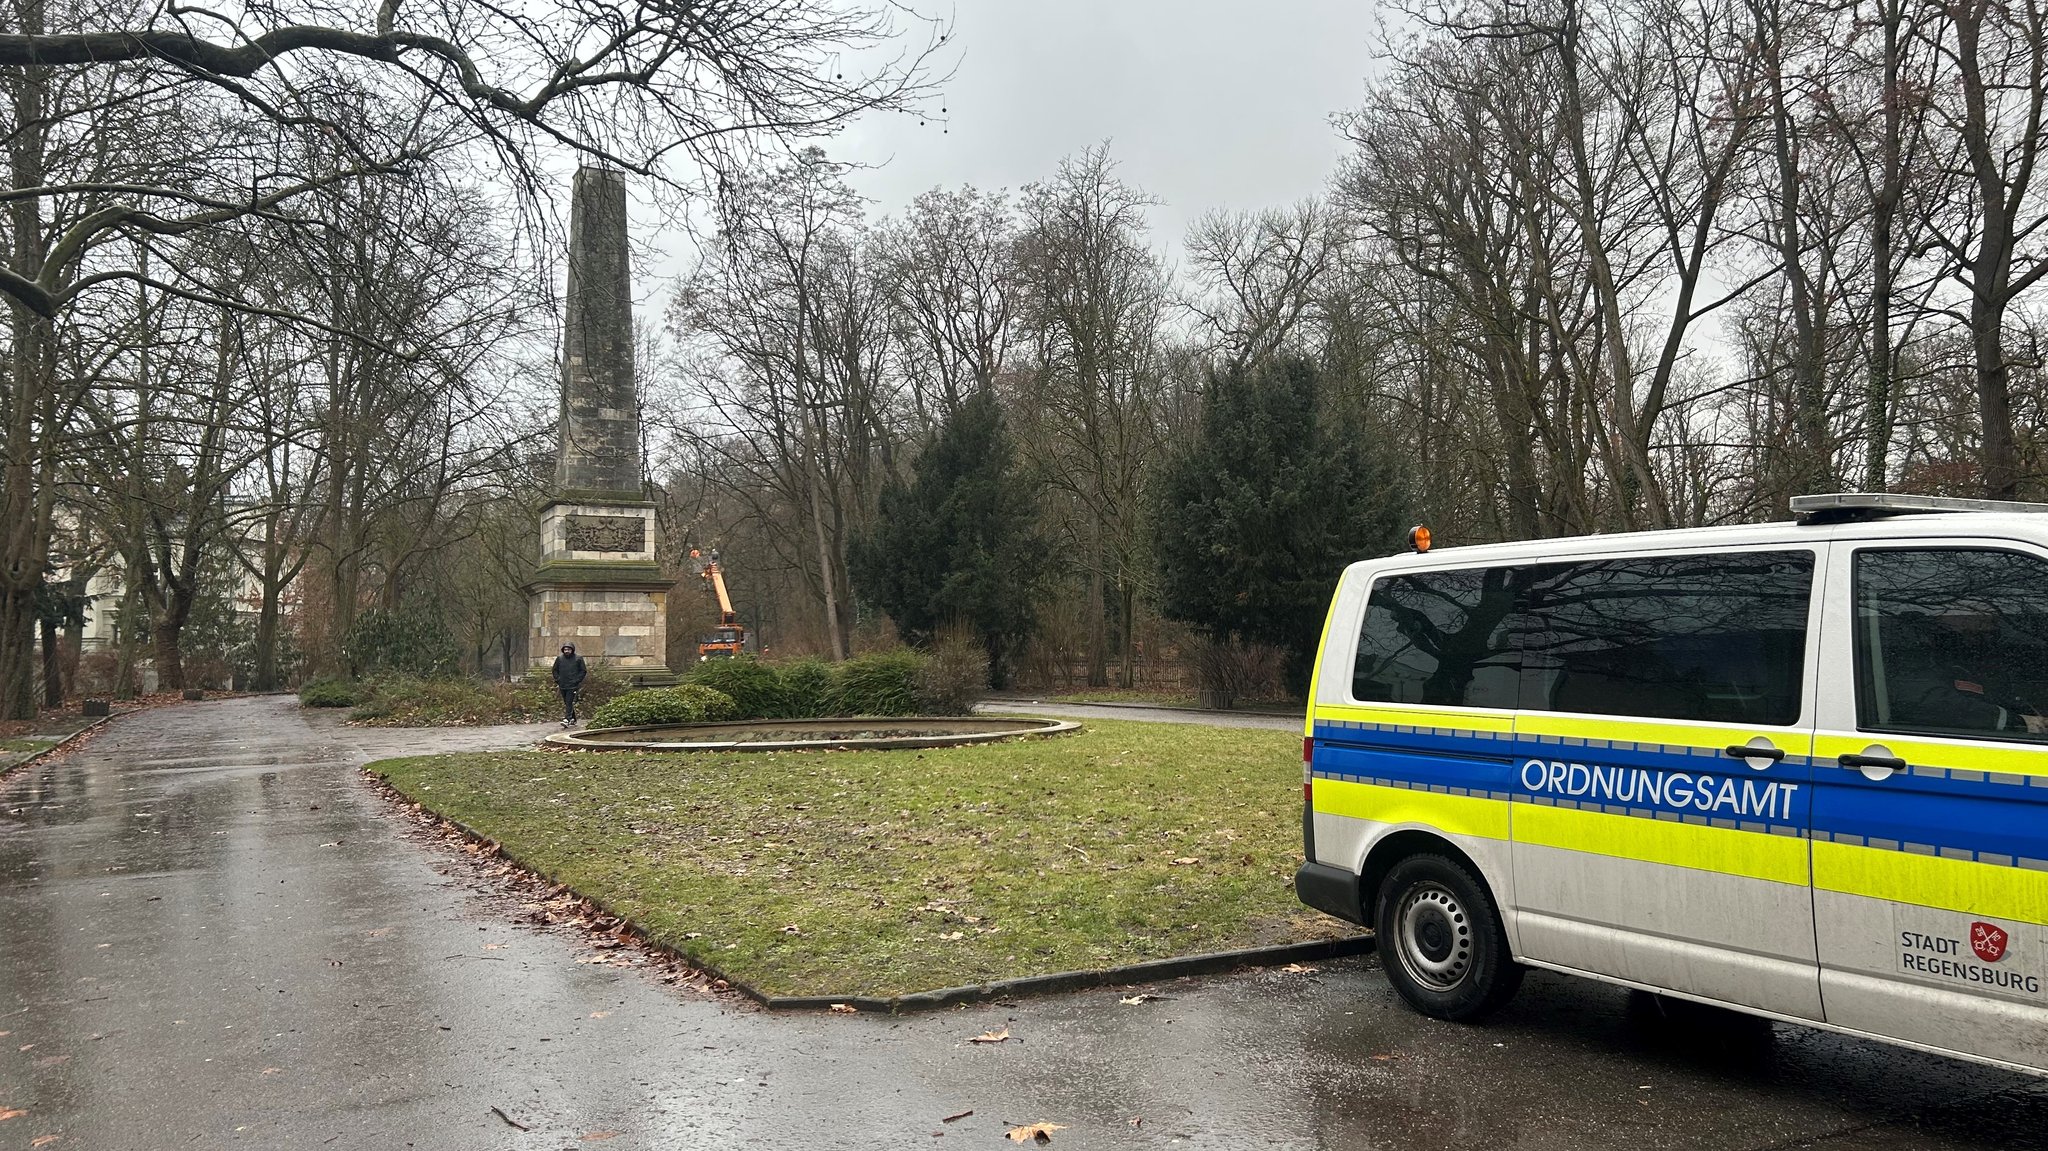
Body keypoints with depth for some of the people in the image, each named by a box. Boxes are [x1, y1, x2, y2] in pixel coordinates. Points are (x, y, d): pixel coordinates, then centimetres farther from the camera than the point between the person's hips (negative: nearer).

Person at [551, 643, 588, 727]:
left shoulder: (578, 659, -1)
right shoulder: (559, 659, 8)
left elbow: (583, 671, 2)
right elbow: (555, 670, 17)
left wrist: (577, 681, -6)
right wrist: (558, 680, 5)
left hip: (572, 686, -4)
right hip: (562, 686, 4)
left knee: (569, 703, -14)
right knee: (566, 704, 10)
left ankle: (567, 720, -20)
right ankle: (573, 720, 21)